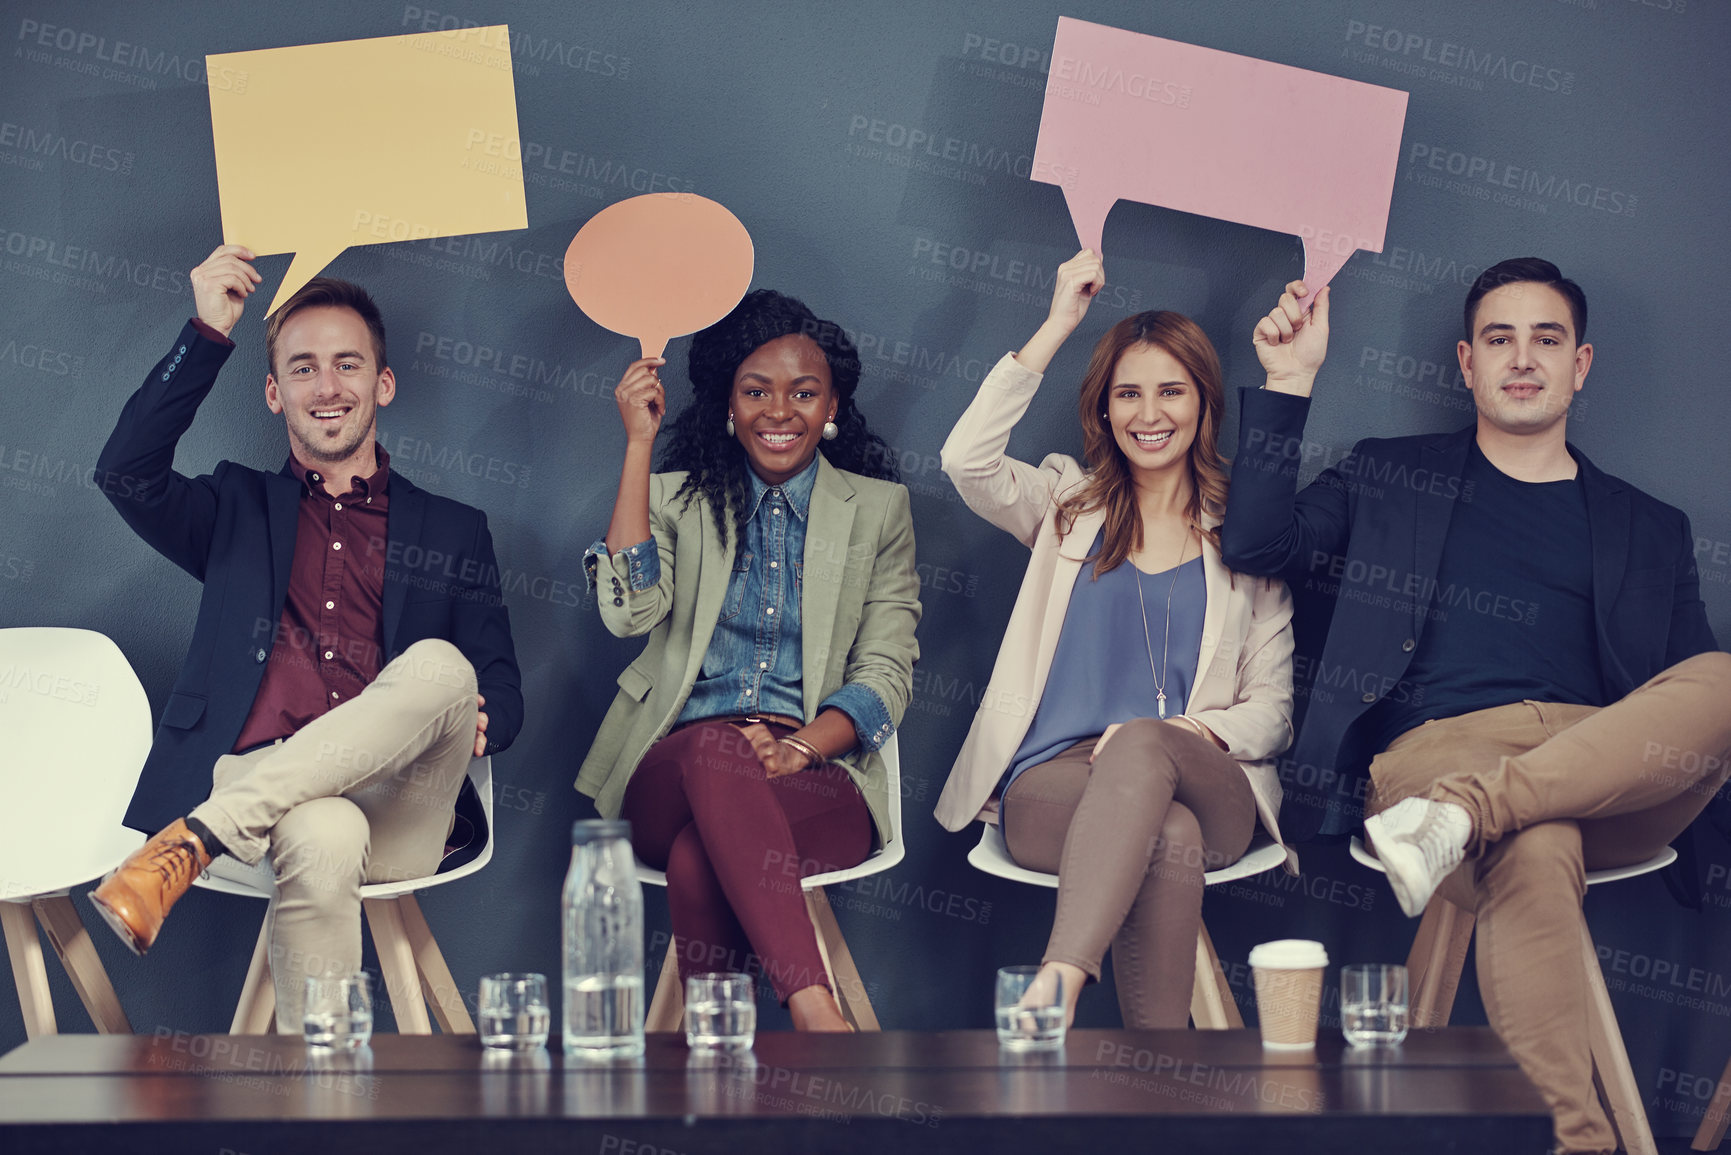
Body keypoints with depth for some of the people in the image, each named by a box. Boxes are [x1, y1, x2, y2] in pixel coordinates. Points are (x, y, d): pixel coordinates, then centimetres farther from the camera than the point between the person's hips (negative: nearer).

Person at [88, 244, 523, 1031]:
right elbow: (126, 473, 5)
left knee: (440, 668, -33)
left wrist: (473, 721, -10)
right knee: (324, 840, -40)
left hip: (395, 811, 2)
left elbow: (500, 694, 17)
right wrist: (209, 333, 1)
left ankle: (189, 842, -36)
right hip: (257, 780, -2)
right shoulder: (238, 510, 26)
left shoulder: (453, 533, 26)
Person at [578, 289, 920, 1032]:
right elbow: (630, 610, -6)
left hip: (821, 778, 0)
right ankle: (815, 1013, -52)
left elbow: (885, 675, 6)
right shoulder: (678, 498, 16)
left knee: (698, 863, -36)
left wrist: (800, 747, -15)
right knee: (716, 748, -39)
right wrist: (638, 444, -5)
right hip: (675, 770, 0)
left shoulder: (877, 508, 14)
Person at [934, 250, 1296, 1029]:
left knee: (1140, 747, -39)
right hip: (1053, 784, 0)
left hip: (1210, 786, 0)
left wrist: (1196, 731, -9)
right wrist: (1058, 325, -1)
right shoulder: (1069, 506, 20)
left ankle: (1054, 991, -55)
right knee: (1169, 836, -37)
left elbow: (1272, 708, 14)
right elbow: (967, 460, -3)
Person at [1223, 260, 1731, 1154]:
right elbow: (1258, 544, 11)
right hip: (1437, 743, -2)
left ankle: (1467, 814, -41)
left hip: (1609, 771, 3)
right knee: (1532, 853, -40)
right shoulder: (1389, 478, 25)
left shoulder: (1648, 531, 27)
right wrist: (1288, 387, 5)